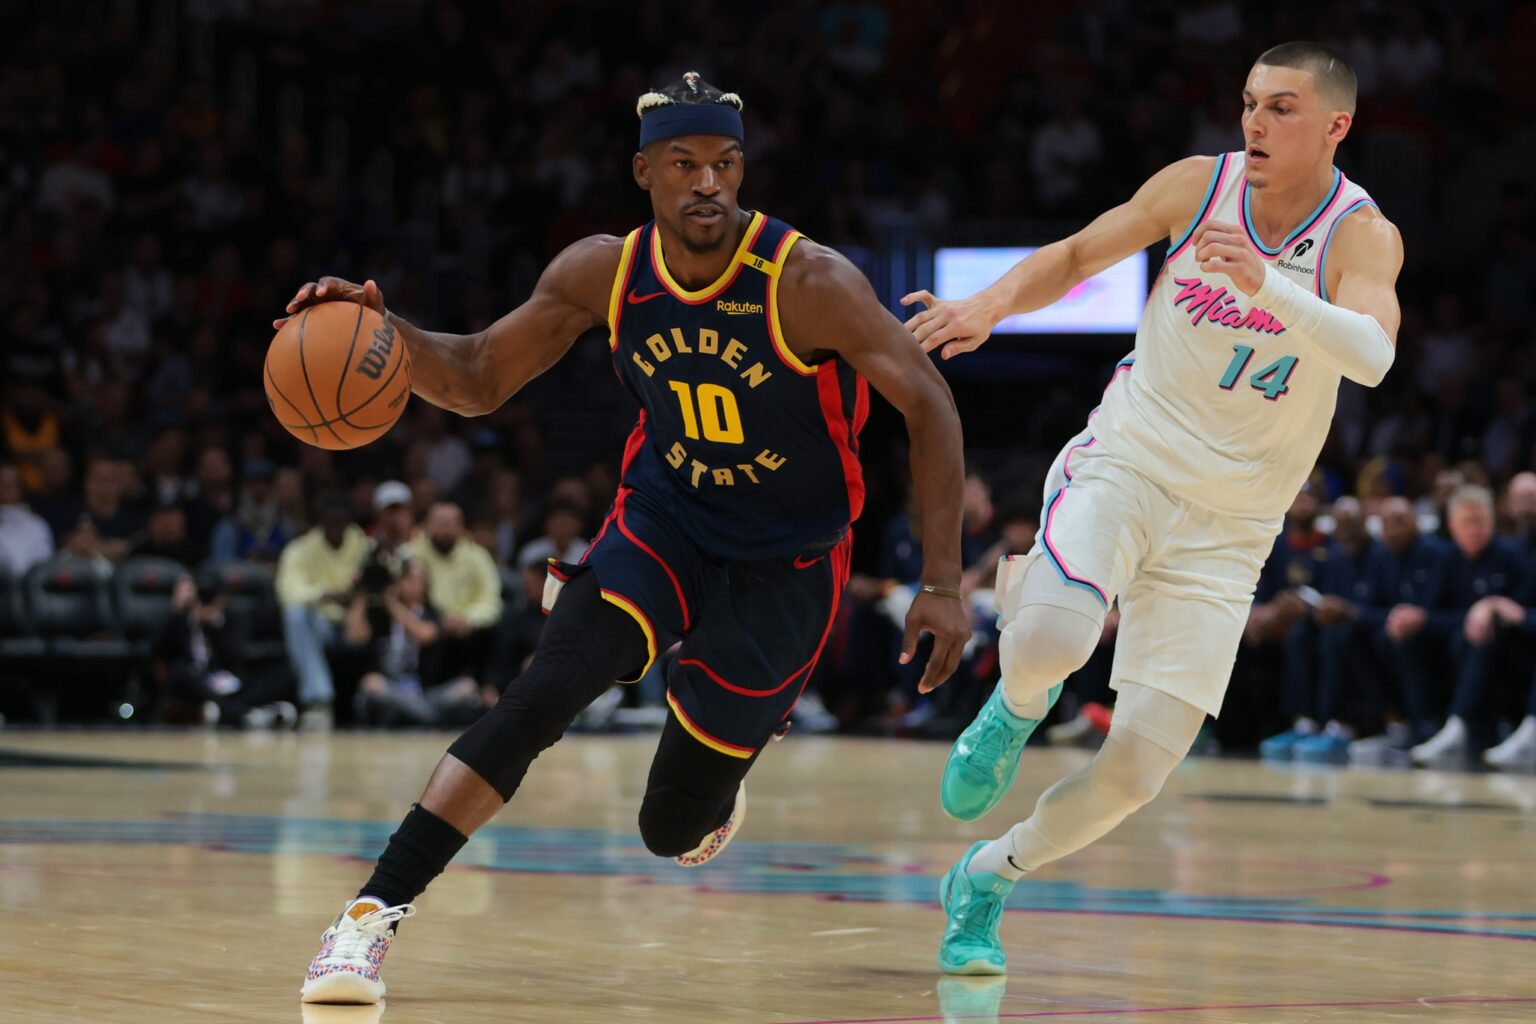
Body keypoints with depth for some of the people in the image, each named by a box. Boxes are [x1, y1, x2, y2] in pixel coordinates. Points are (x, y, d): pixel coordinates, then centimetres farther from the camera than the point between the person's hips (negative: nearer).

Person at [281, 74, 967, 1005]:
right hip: (661, 520, 2)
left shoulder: (808, 282, -23)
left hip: (784, 566, -2)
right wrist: (385, 329, -23)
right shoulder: (603, 274, -10)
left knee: (674, 828, 3)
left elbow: (930, 405, -17)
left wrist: (943, 584, -21)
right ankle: (374, 913, -23)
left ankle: (718, 784, 43)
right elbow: (478, 381, -1)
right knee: (539, 699, -25)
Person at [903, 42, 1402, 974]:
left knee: (1135, 772, -5)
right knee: (1050, 642, -33)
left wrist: (1265, 284, -47)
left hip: (1226, 529, 0)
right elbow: (1079, 256, 13)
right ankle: (1022, 704, 5)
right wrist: (991, 305, -6)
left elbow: (1371, 355, -32)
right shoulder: (1198, 185, -3)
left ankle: (989, 877, 22)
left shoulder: (1362, 235, -11)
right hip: (1125, 464, 0)